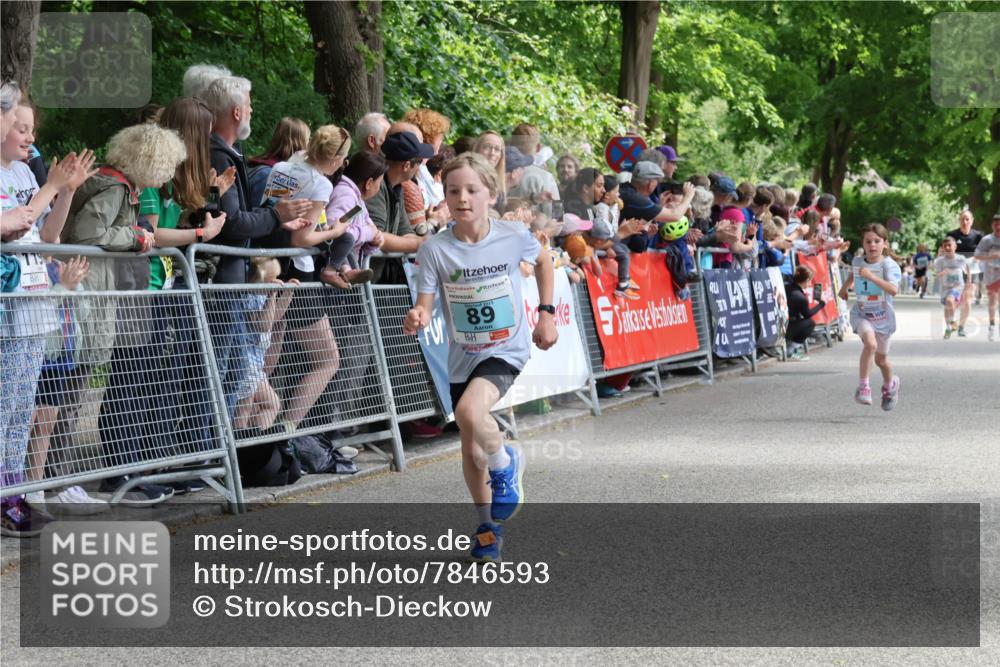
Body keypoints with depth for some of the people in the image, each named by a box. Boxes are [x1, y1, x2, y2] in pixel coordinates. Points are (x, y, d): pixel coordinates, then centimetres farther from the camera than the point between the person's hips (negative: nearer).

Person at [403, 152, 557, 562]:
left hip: (506, 349, -3)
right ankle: (488, 525, 35)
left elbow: (543, 260, 11)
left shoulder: (514, 236, -11)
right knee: (471, 449, 12)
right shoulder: (435, 249, -12)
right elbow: (425, 305, -13)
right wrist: (417, 318, -36)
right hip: (463, 356, 3)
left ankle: (506, 465, -1)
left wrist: (546, 313, 8)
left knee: (470, 412, -32)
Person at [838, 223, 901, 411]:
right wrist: (844, 287, 22)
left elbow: (894, 290, -33)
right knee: (870, 344, -29)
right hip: (861, 314, 1)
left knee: (881, 359, 14)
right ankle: (863, 386, -21)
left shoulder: (888, 265, -17)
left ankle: (890, 384, 46)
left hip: (882, 316, -1)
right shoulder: (857, 261, -2)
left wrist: (871, 276, -39)